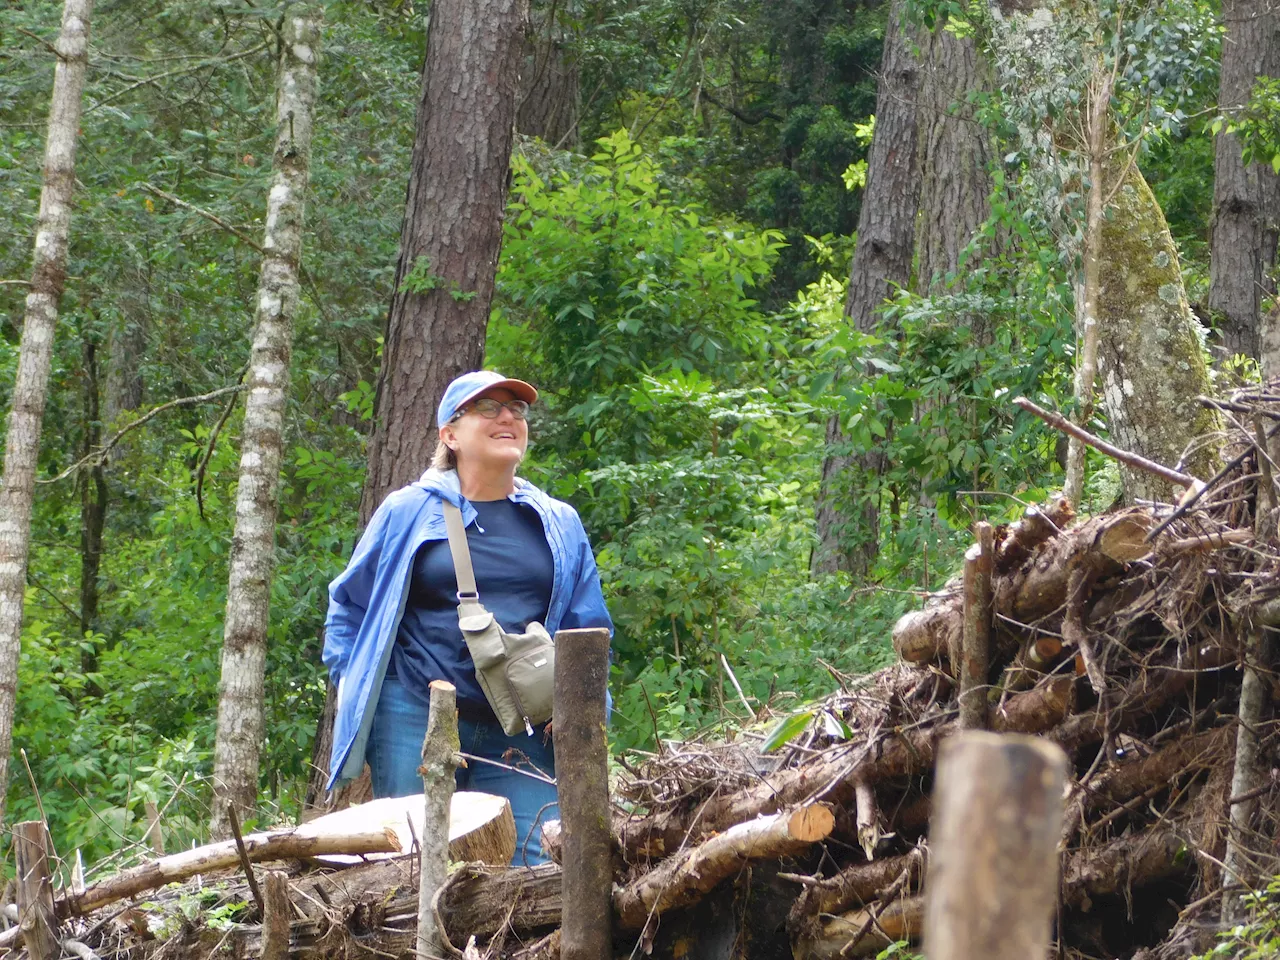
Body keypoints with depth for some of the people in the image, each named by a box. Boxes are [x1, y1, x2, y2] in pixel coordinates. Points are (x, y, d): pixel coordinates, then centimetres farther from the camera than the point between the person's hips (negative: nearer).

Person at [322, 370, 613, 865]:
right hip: (415, 721, -1)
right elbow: (348, 604, 17)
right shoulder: (409, 511, 8)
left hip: (523, 732, 2)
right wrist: (354, 687, 5)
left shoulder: (559, 524, 15)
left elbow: (589, 631, 16)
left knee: (541, 868, -11)